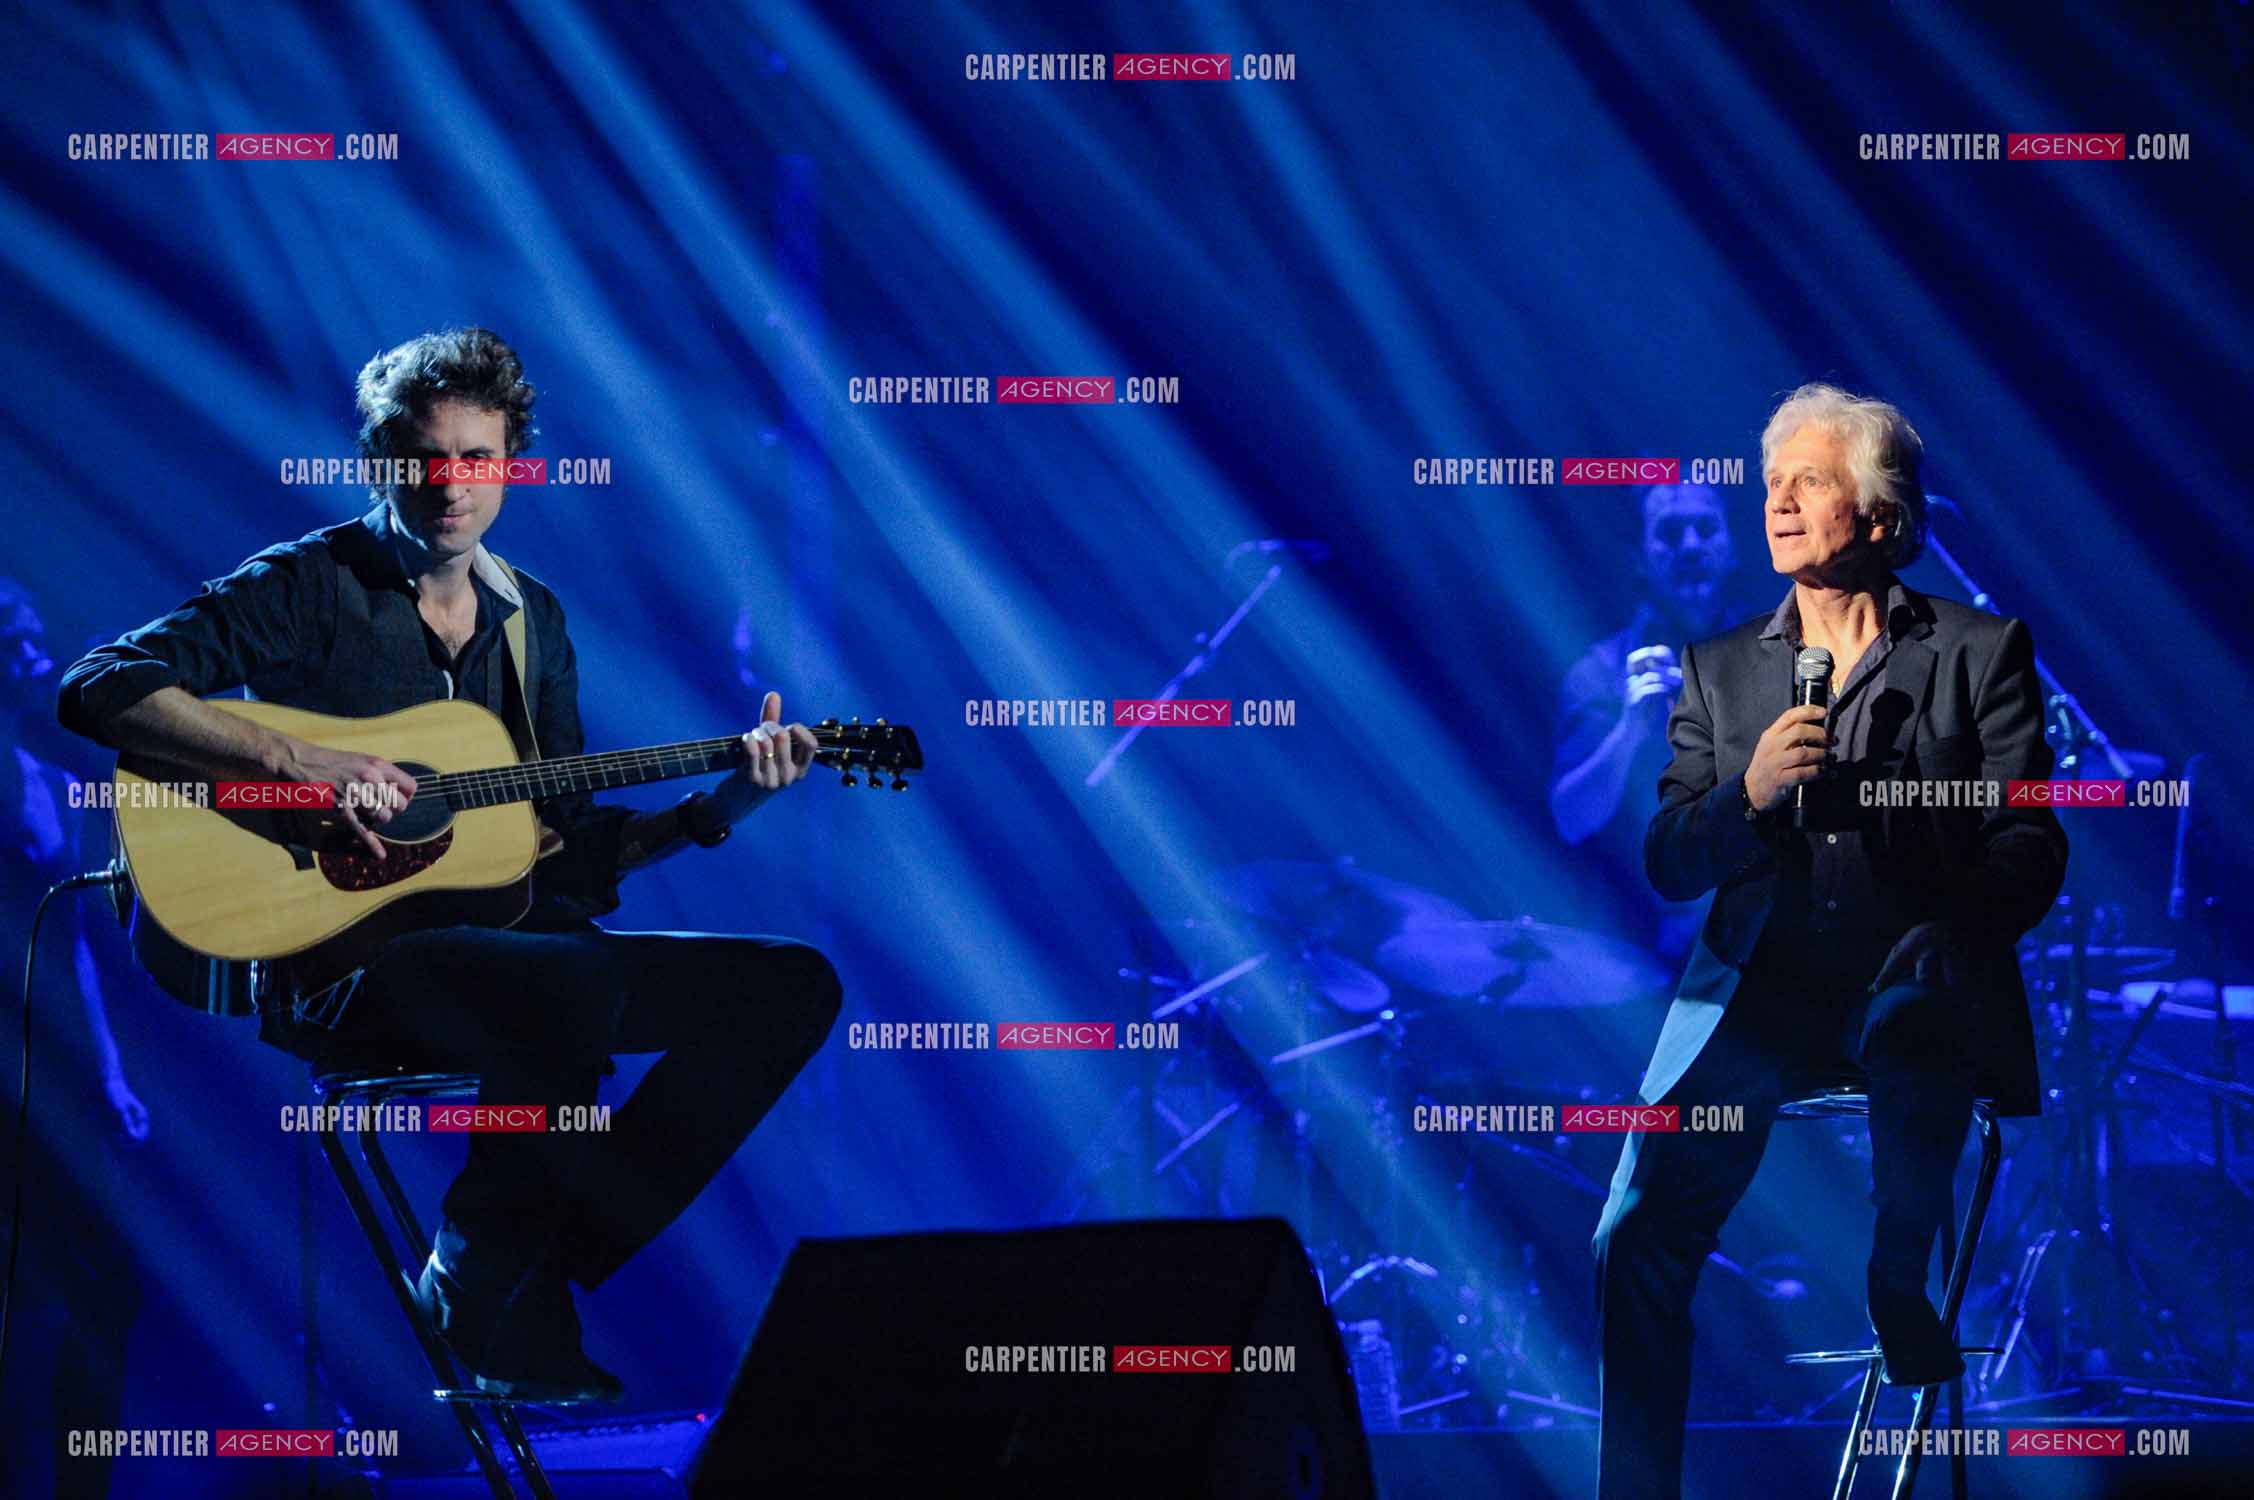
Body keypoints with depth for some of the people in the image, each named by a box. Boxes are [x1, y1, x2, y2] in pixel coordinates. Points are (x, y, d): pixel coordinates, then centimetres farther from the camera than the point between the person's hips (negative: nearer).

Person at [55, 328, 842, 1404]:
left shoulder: (530, 619, 17)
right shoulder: (311, 587, -2)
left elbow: (574, 843, 18)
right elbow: (101, 687, -15)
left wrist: (723, 805, 2)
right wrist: (297, 763, -25)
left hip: (505, 934, 7)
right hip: (342, 954, -7)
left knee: (792, 989, -6)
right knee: (575, 985, -37)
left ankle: (548, 1270, -7)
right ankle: (479, 1306, -13)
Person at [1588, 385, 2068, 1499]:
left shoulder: (1981, 652, 9)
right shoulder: (1719, 669, 18)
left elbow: (2031, 853, 3)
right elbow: (1668, 866, 12)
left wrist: (1940, 934, -16)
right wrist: (1749, 792, -8)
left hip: (1915, 978, -2)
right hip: (1757, 986, 2)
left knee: (1914, 1016, -39)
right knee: (1636, 1244, -16)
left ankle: (1901, 1285, -14)